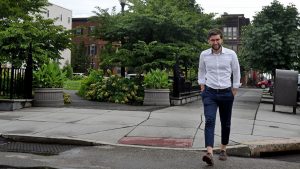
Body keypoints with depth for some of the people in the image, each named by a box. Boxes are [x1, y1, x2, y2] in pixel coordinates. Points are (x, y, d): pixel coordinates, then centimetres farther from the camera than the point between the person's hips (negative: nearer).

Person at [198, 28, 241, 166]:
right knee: (209, 121, -16)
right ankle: (209, 153, -25)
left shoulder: (231, 54, -4)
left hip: (226, 93, 1)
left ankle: (223, 149, 28)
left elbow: (236, 72, 6)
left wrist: (234, 91, 6)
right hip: (209, 93, 0)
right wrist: (202, 86, 10)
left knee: (225, 123, 10)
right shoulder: (204, 55, 0)